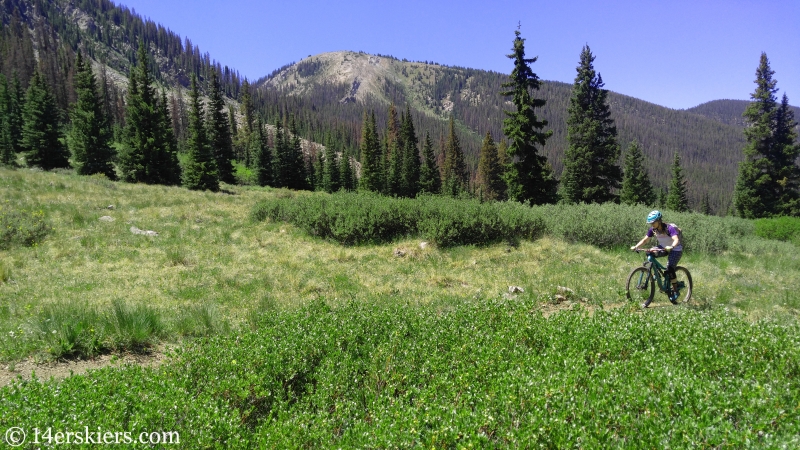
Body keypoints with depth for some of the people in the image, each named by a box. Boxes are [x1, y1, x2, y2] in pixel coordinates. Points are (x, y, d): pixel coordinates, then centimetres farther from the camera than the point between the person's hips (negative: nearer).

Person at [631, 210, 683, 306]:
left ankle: (675, 291, -3)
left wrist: (671, 247, -63)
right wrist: (636, 246, -29)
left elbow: (676, 240, -42)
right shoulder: (653, 229, -12)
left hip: (675, 249, -7)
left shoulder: (670, 228, -29)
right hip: (663, 247, 7)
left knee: (670, 269, -21)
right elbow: (644, 239, -11)